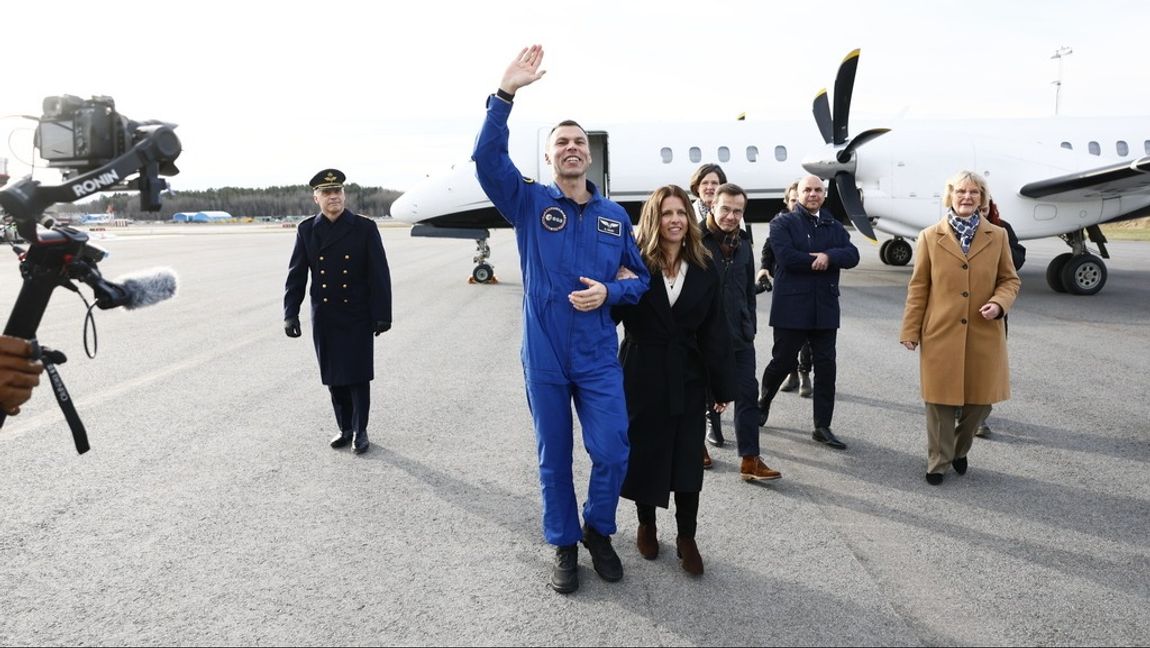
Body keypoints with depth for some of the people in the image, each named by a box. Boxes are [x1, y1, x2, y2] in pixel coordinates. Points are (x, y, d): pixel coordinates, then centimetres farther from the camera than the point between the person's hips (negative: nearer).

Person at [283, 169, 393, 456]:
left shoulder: (365, 227, -5)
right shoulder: (306, 230, 2)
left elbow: (379, 274, -6)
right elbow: (296, 275, 4)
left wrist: (382, 314, -9)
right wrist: (290, 313, -3)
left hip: (357, 317, -2)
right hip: (324, 318, 3)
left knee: (358, 375, 1)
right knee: (334, 377, 10)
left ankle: (360, 431, 14)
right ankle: (345, 429, 23)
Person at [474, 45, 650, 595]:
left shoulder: (615, 216, 6)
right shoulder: (529, 203, -1)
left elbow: (641, 279, 11)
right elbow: (487, 158, -18)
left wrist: (609, 292, -11)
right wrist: (507, 92, -28)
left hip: (599, 357, 1)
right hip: (544, 357, -1)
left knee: (612, 453, -1)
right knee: (554, 459, 10)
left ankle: (598, 531, 27)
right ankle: (564, 545, 30)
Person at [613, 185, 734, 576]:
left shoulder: (704, 268, 2)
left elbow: (715, 331, 3)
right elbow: (611, 315, -10)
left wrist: (721, 385, 3)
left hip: (687, 378, 2)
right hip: (643, 377, -2)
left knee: (687, 459, 6)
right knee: (644, 453, 10)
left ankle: (687, 538, 21)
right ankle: (646, 526, 32)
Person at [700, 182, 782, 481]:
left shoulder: (743, 244, 10)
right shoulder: (697, 241, -9)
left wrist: (750, 327, 15)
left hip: (739, 336, 5)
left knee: (747, 394, 1)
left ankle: (750, 460, 5)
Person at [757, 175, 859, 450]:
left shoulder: (834, 227, 13)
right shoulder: (783, 223, 1)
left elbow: (852, 255, -2)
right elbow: (786, 255, -16)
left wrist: (828, 256, -19)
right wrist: (818, 261, -10)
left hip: (825, 308, 4)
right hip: (791, 306, -4)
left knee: (826, 366, 3)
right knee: (783, 362, 5)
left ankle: (822, 427, 11)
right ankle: (763, 403, 33)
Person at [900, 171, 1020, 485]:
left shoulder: (998, 236, 6)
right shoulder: (930, 236, 2)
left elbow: (1010, 280, 11)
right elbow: (918, 287, 3)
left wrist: (999, 303, -11)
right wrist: (911, 330, 0)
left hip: (984, 335, 2)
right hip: (940, 334, -2)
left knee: (981, 401, 9)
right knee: (940, 402, 4)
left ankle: (959, 450, 35)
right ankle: (938, 464, 20)